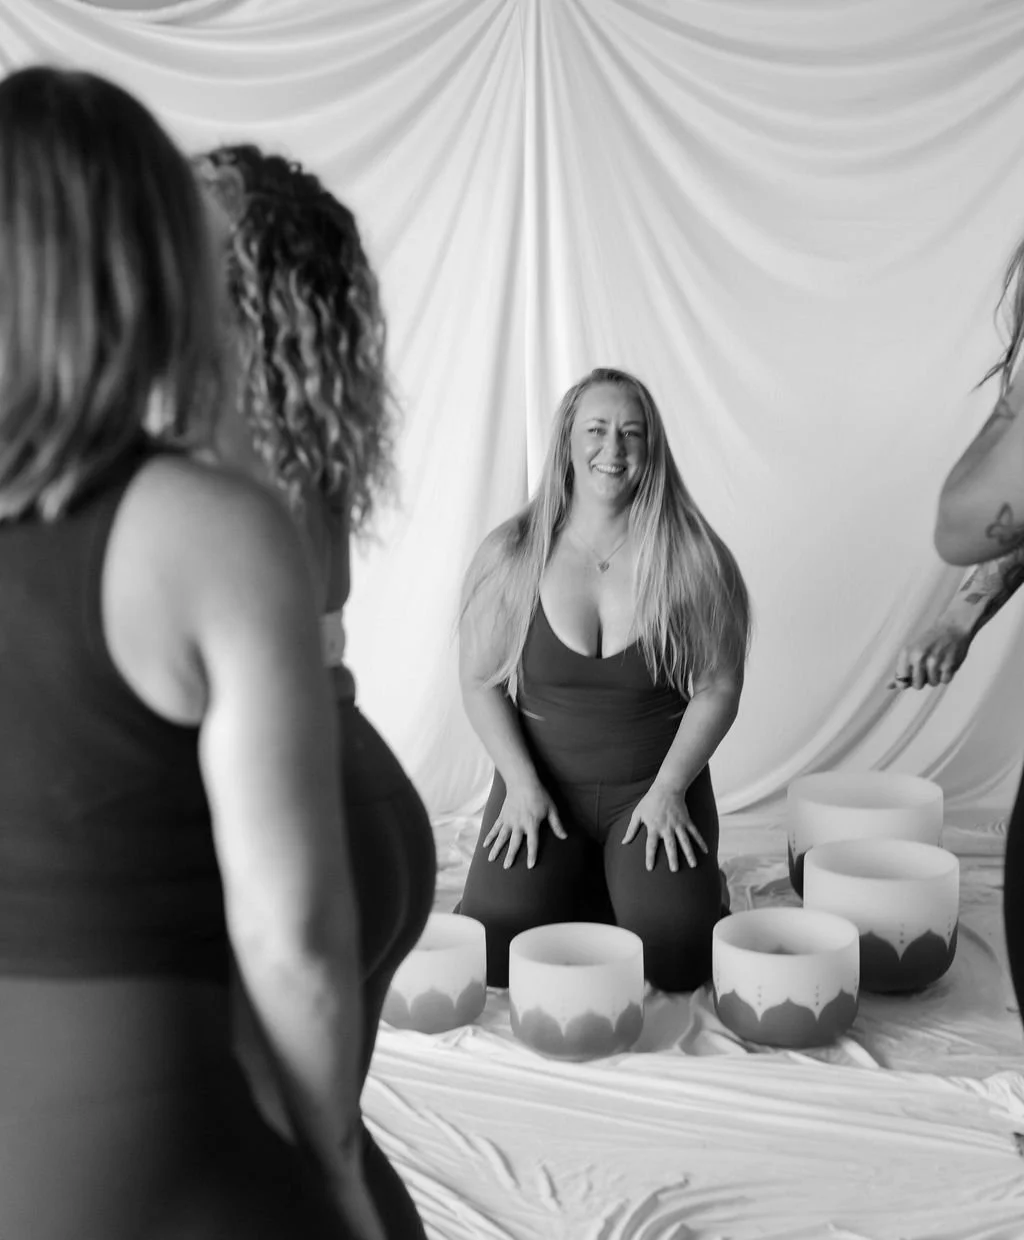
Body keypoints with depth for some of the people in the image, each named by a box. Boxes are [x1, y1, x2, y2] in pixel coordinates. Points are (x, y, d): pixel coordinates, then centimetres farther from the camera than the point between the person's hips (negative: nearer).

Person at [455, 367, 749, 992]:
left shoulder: (692, 557, -6)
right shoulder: (511, 556, -4)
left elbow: (718, 688, -3)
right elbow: (481, 682, 0)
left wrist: (668, 789, -10)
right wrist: (522, 784, -9)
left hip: (656, 784, -1)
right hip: (541, 782, 1)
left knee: (677, 956, -18)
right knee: (494, 951, -14)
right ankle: (579, 888, 18)